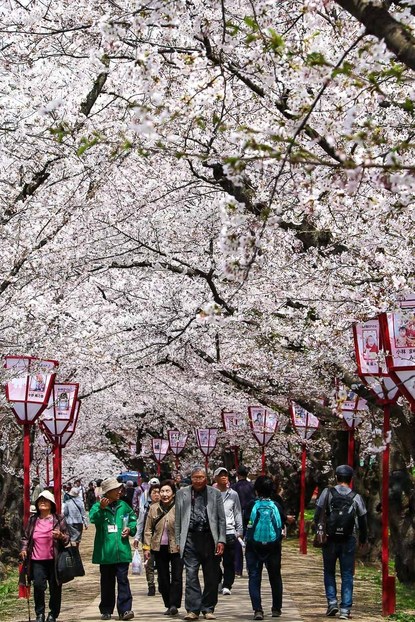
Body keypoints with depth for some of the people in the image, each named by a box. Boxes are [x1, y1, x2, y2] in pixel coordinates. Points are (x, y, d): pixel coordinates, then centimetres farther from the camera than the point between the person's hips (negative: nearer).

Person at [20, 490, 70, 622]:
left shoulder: (59, 519, 3)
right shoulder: (33, 520, 10)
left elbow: (67, 538, 4)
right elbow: (26, 537, 19)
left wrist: (60, 536, -17)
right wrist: (24, 549, 2)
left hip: (54, 560, -1)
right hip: (37, 560, 1)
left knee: (55, 587, 2)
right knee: (38, 585, -10)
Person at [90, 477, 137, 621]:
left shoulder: (123, 506, 8)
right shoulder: (98, 507, -2)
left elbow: (133, 519, 19)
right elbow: (93, 518, -22)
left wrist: (130, 529, -1)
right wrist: (101, 508, -40)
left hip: (122, 551, 1)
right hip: (105, 553, -1)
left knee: (123, 580, -5)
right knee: (107, 582, 9)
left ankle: (125, 610, -6)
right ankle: (106, 610, 19)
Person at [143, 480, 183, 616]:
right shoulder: (154, 508, 5)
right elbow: (148, 529, 10)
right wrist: (146, 547, 5)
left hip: (176, 547, -4)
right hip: (160, 548, 4)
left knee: (176, 577, -7)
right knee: (163, 578, 8)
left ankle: (174, 604, -2)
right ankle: (168, 605, 17)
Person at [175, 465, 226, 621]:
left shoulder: (215, 493, 7)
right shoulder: (182, 493, 9)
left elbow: (221, 519, 6)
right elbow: (178, 519, 9)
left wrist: (221, 540, -2)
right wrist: (178, 541, 2)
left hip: (210, 538, 0)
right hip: (190, 539, 0)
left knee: (211, 577, 5)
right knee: (191, 575, -4)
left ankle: (208, 609, 16)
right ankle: (193, 610, 0)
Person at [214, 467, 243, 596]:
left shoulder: (233, 494, 9)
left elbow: (238, 513, 13)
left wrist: (239, 530, 6)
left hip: (230, 531, 1)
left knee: (229, 561, -1)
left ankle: (227, 585, 4)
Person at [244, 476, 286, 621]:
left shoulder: (251, 505, -7)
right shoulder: (276, 505, -3)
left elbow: (245, 524, -9)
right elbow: (283, 523, 1)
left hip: (254, 545, -2)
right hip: (273, 545, 2)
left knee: (254, 577, 1)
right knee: (275, 577, 16)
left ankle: (257, 609, -11)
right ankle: (276, 608, 23)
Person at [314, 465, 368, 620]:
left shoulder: (327, 492, -3)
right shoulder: (356, 497, 1)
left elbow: (317, 515, -6)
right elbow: (362, 521, 4)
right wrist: (363, 539, 17)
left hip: (330, 538, -1)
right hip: (349, 540, 1)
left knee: (329, 572, 15)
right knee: (347, 575, 5)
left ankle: (332, 601, 2)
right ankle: (345, 609, 2)